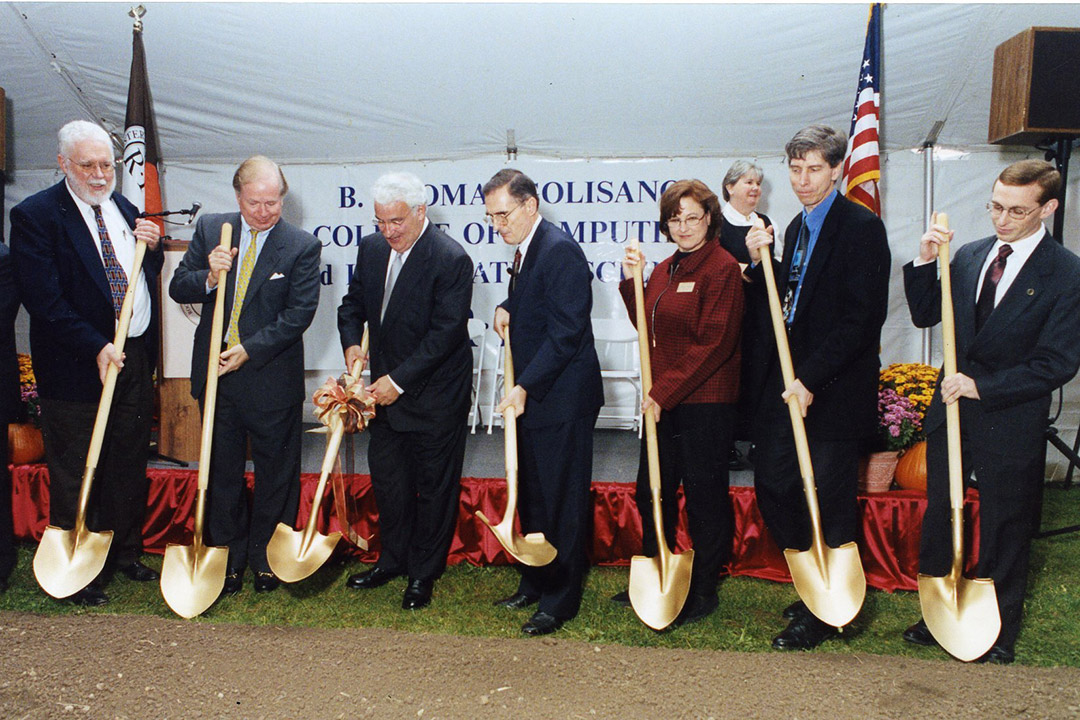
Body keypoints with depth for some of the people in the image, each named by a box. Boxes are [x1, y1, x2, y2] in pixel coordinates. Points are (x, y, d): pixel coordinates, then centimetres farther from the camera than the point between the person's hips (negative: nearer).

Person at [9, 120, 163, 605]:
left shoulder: (123, 208, 11)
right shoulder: (35, 215, -10)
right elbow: (44, 299, -16)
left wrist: (152, 248, -3)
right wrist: (96, 348, -22)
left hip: (135, 357, 7)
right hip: (78, 366, -6)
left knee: (130, 464, 17)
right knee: (75, 474, 5)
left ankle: (125, 554, 33)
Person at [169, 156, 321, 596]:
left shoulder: (302, 246, -8)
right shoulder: (210, 230, 2)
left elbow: (300, 312, -13)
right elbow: (178, 288, 2)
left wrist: (250, 350, -19)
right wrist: (208, 277, -20)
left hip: (272, 378, -3)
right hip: (216, 372, 3)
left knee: (275, 472, 9)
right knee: (223, 469, 14)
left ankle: (266, 558, 26)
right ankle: (229, 557, 28)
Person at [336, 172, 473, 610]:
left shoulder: (451, 260, -20)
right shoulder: (371, 249, 1)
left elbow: (445, 332, -22)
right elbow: (353, 303, 14)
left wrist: (399, 380, -22)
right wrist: (351, 343, -7)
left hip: (435, 395, -6)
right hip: (387, 389, 7)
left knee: (433, 486, 7)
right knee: (387, 478, 17)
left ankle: (424, 573, 23)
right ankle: (393, 559, 36)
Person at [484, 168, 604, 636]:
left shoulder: (560, 251, -17)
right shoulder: (525, 251, 13)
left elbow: (565, 332, -22)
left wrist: (525, 387, -23)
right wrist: (506, 308, 4)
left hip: (562, 400, -10)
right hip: (533, 396, 10)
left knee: (563, 502, 0)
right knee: (532, 496, 17)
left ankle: (560, 600, 11)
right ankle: (535, 584, 31)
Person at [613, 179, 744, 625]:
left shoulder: (722, 268, -11)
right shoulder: (665, 270, 13)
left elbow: (713, 344, -17)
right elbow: (648, 328, 16)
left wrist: (665, 392, -18)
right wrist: (631, 282, 3)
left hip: (706, 403, -8)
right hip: (663, 401, 8)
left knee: (704, 496, 4)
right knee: (652, 491, 16)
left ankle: (704, 592, 19)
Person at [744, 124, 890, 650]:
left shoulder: (862, 227, -11)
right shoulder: (797, 227, 15)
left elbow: (863, 317, -17)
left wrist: (811, 378, -21)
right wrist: (760, 263, 0)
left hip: (835, 388, -8)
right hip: (789, 382, 8)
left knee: (828, 500, 2)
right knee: (773, 484, 9)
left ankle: (824, 615, 19)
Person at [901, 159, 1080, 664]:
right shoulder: (969, 256, 4)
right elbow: (925, 315, 8)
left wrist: (982, 387, -20)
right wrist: (925, 262, -7)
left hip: (1011, 421, -5)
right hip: (951, 409, 5)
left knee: (1005, 530, 10)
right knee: (939, 517, 16)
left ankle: (998, 634, 28)